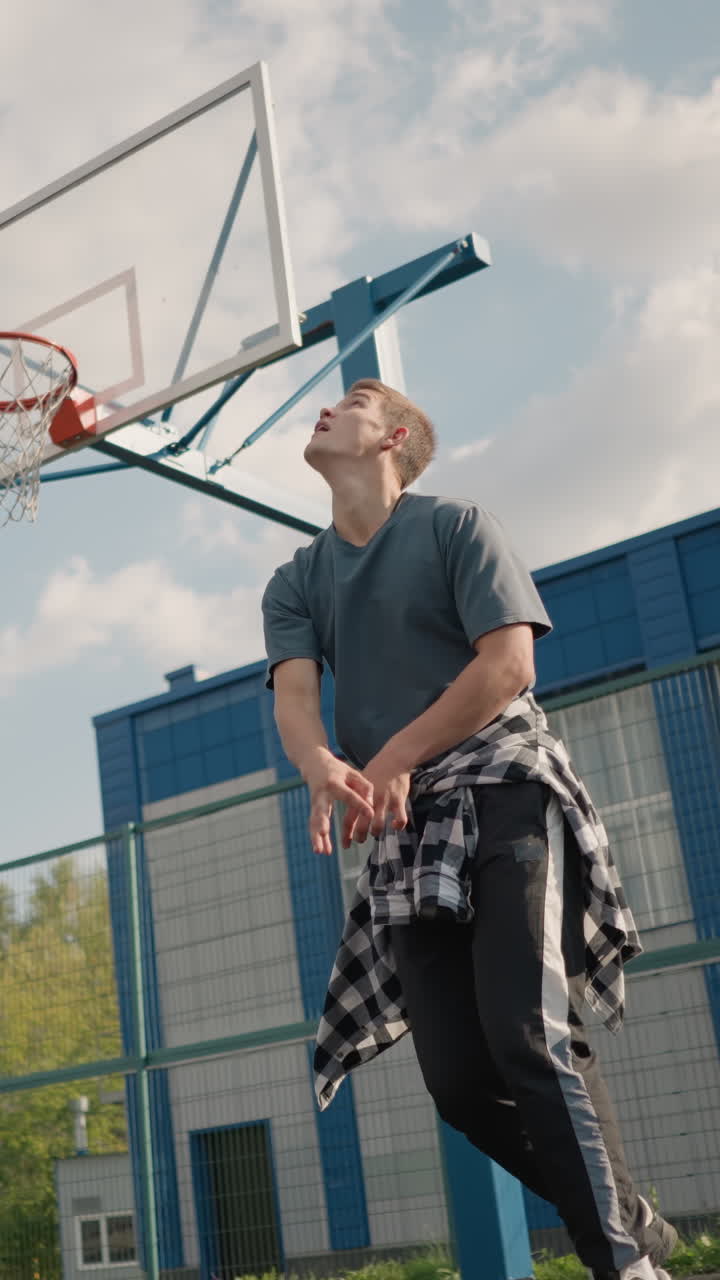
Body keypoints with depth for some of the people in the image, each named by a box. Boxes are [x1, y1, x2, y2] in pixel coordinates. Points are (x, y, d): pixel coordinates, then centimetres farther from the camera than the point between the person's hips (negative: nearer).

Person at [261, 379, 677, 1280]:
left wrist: (392, 762, -14)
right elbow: (293, 694, -2)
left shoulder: (455, 526, 3)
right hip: (405, 834, 5)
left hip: (502, 791, -4)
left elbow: (509, 662, -9)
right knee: (459, 1080, -3)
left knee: (528, 1039, -20)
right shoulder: (294, 583, 15)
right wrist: (323, 767, -26)